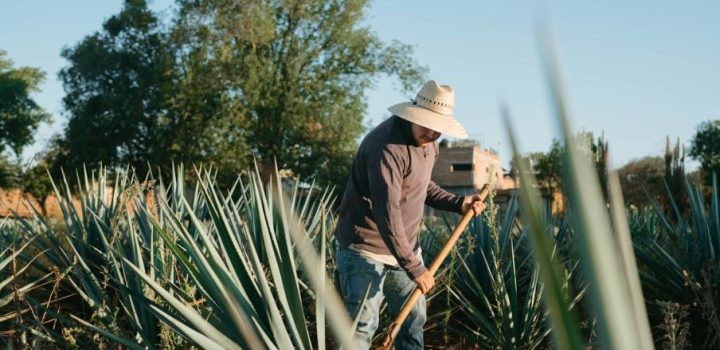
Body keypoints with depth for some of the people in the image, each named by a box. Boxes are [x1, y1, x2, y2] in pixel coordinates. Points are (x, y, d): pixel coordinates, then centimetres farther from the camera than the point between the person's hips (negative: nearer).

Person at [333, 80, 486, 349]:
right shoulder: (387, 145, -25)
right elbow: (386, 212, -30)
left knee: (413, 320, 14)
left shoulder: (428, 143, 5)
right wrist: (414, 267, -30)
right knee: (362, 325, -9)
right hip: (366, 249, -9)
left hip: (405, 247, 9)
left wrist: (457, 203, 5)